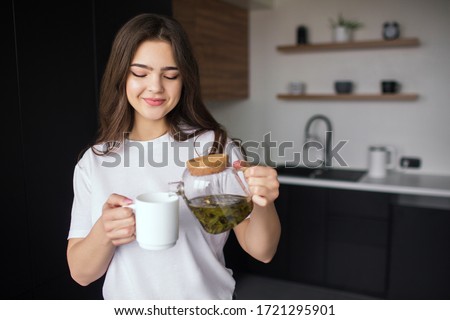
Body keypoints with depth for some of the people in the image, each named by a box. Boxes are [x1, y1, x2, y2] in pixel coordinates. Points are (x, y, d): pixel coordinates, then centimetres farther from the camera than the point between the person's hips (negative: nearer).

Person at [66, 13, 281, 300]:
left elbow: (261, 251, -14)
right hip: (127, 302, 2)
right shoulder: (93, 161, -8)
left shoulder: (214, 145, -14)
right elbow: (81, 273, -7)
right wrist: (103, 233, -27)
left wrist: (262, 204, -34)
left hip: (206, 297, -1)